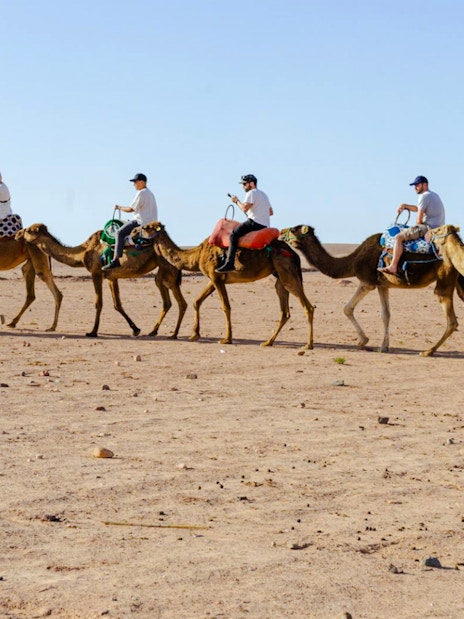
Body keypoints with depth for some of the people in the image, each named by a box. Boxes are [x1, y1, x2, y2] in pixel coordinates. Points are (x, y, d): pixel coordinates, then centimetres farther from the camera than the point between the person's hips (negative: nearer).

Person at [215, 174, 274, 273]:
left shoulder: (251, 193, -5)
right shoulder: (263, 194, 25)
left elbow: (244, 208, -18)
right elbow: (271, 212, 29)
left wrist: (236, 201, -2)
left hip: (255, 223, -10)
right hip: (265, 226, 10)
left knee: (234, 234, -14)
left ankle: (229, 263, -30)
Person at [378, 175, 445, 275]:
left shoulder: (424, 196, -9)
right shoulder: (434, 195, 21)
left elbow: (419, 220, -13)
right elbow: (420, 209, 33)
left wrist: (417, 228, 7)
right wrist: (405, 206, 22)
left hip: (429, 228, -10)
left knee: (398, 237, -12)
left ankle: (393, 267, -18)